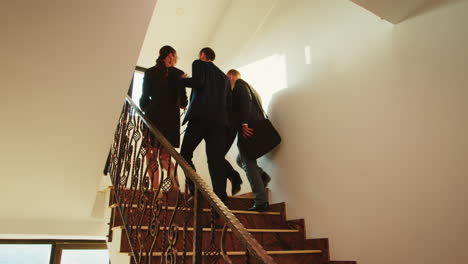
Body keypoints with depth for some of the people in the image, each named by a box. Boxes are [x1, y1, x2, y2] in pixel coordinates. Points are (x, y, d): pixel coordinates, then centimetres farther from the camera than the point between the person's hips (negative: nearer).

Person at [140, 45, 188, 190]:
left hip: (153, 115, -1)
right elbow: (183, 101, 1)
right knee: (165, 155, 10)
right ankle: (175, 185, 0)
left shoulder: (150, 72, 5)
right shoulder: (178, 74, 4)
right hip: (172, 117, 1)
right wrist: (181, 104, 24)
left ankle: (155, 189, -6)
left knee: (152, 153, 1)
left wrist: (144, 110, 23)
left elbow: (144, 97, 4)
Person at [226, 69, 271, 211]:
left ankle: (261, 201, -9)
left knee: (248, 164, -8)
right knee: (241, 159, 21)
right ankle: (262, 176, 3)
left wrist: (244, 124, -23)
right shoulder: (249, 87, 30)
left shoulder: (239, 84, 2)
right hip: (255, 128, 10)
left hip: (248, 129, -10)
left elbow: (246, 101, -17)